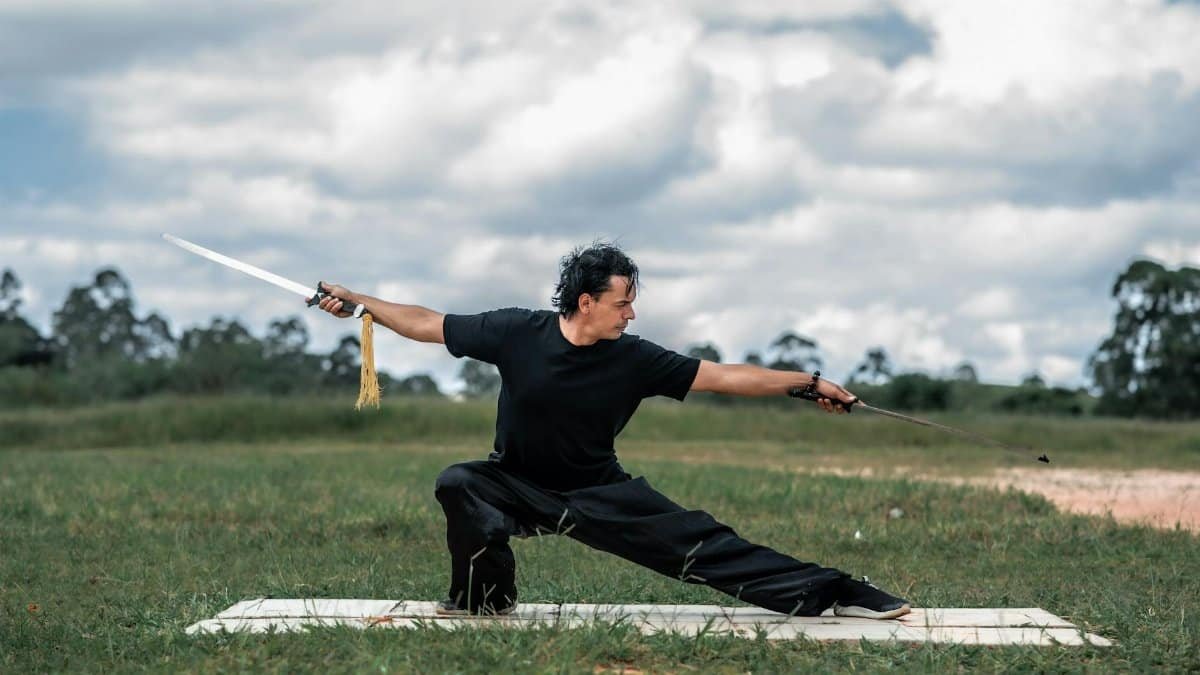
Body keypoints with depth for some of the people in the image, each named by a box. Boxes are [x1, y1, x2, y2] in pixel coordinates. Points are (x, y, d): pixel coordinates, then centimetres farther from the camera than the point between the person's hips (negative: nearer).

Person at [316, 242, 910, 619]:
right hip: (517, 485, 0)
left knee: (699, 542, -8)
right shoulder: (517, 333, -18)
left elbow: (722, 376, -13)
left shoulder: (635, 360, -15)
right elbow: (427, 324, -9)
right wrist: (355, 301, -12)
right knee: (460, 484, -31)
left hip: (598, 494, 0)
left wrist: (808, 382, -16)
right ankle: (485, 598, -10)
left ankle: (830, 593, -4)